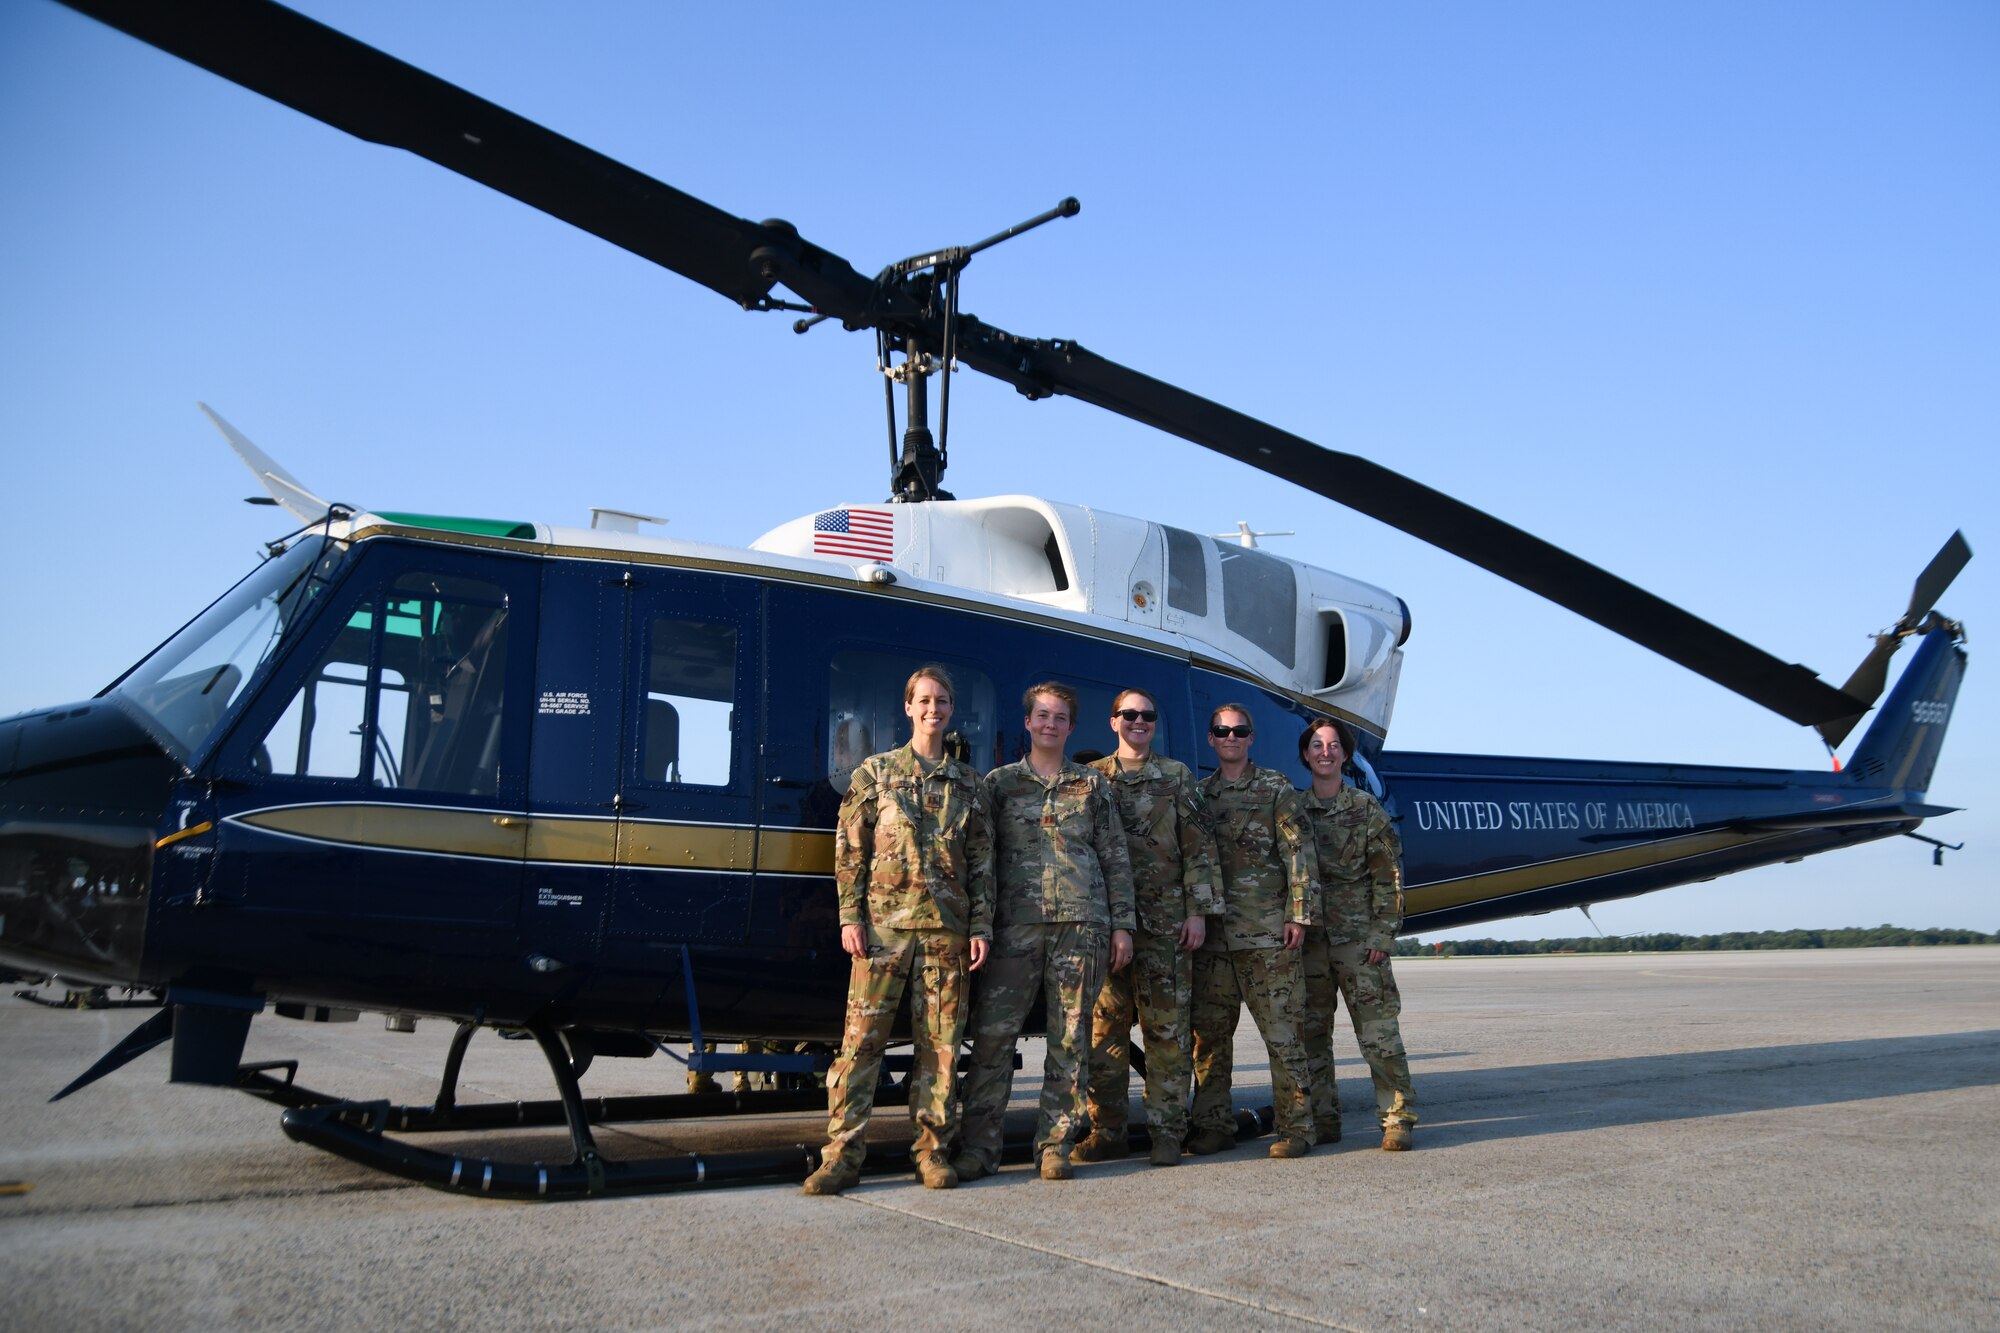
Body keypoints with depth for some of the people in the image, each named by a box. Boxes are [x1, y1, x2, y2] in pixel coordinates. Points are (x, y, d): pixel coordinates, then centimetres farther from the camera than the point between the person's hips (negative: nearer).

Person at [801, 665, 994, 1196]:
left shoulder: (969, 784, 13)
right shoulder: (875, 772, 8)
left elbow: (982, 863, 12)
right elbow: (849, 850, 4)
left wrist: (980, 926, 3)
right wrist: (850, 917, -4)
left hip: (946, 929, 2)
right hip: (883, 923, -2)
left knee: (941, 1043, 4)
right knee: (861, 1039, -4)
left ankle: (933, 1152, 13)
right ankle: (842, 1154, 0)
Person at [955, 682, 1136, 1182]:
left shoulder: (1092, 785, 15)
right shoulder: (1000, 782, 12)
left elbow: (1115, 859, 13)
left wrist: (1122, 924, 5)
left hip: (1082, 923, 1)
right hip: (1016, 924, -1)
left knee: (1070, 1040, 2)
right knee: (993, 1033, -5)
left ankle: (1055, 1147, 10)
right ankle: (979, 1149, 1)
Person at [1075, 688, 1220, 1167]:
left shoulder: (1177, 776, 9)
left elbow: (1199, 847, 5)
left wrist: (1198, 911, -4)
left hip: (1166, 921, -1)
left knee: (1167, 1028, 0)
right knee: (1104, 1028, 2)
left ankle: (1167, 1132, 6)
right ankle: (1107, 1132, 10)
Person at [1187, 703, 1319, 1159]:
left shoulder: (1275, 787, 4)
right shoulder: (1199, 793, 14)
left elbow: (1299, 853, -1)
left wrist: (1298, 914, -9)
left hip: (1267, 932, -4)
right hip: (1212, 933, 4)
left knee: (1282, 1031, -3)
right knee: (1209, 1032, 6)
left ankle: (1295, 1127, 3)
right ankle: (1212, 1125, 14)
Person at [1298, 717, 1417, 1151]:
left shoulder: (1367, 810, 2)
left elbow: (1388, 877, 0)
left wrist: (1382, 935, -8)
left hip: (1359, 940, -3)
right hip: (1308, 940, 3)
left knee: (1379, 1032, -5)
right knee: (1311, 1034, 6)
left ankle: (1398, 1119, 2)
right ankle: (1322, 1120, 15)